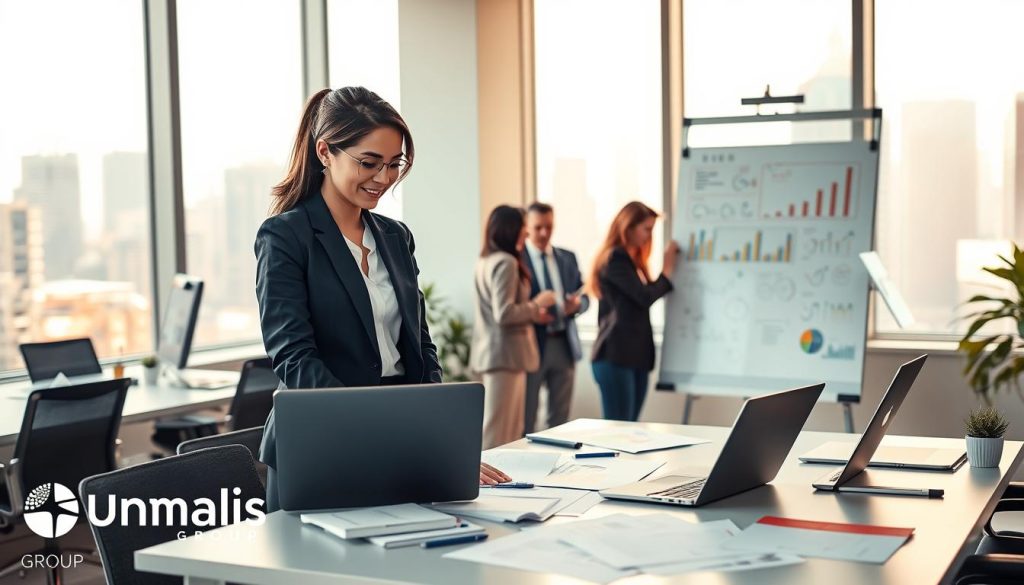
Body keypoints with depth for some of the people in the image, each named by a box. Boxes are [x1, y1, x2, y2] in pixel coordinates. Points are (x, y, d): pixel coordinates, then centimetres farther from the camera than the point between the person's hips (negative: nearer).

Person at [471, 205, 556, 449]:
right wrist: (536, 304, -9)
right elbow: (504, 314, -22)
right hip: (505, 352, -10)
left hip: (491, 351, 10)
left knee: (510, 429, 14)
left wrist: (531, 314, 18)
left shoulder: (486, 260, 14)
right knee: (498, 431, -6)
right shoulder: (506, 262, -16)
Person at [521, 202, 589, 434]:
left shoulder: (567, 258, 13)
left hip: (564, 343, 5)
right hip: (532, 345, -5)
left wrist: (577, 304, -8)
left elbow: (583, 296, 15)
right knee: (525, 417, 0)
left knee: (560, 416, 11)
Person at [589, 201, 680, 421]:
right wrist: (668, 268, -4)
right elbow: (646, 297, -14)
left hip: (636, 356, 9)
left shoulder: (631, 260, 20)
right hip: (615, 356, -9)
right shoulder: (615, 258, -8)